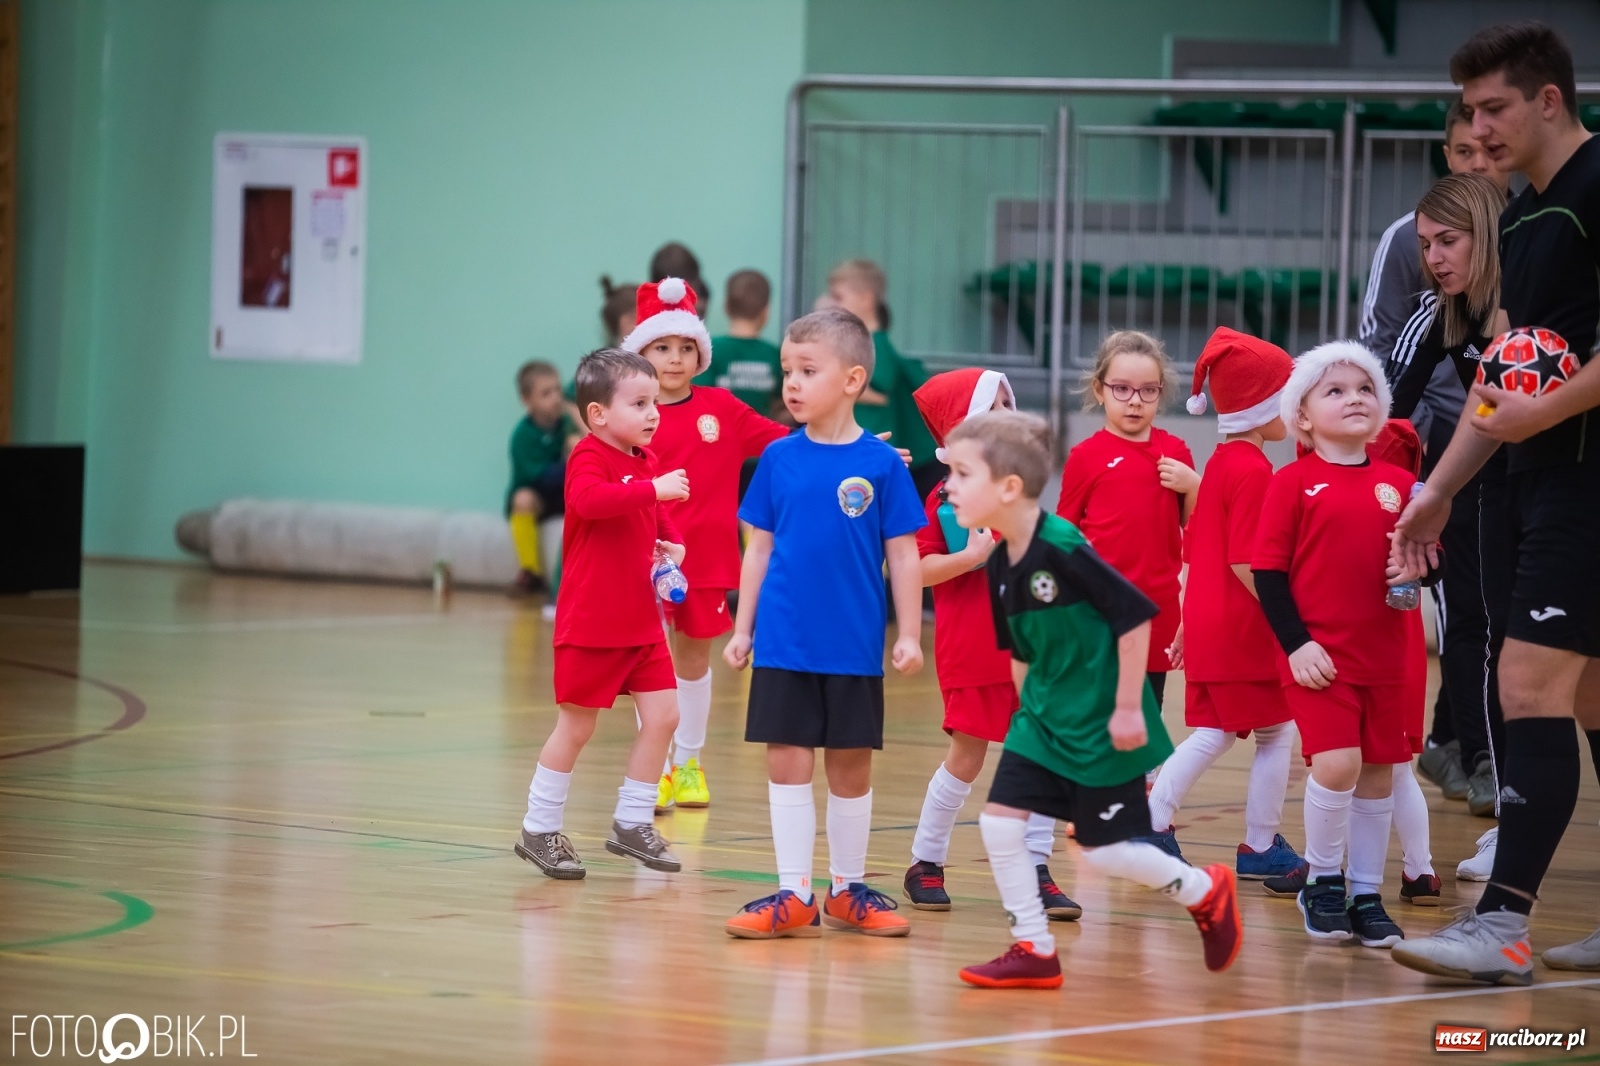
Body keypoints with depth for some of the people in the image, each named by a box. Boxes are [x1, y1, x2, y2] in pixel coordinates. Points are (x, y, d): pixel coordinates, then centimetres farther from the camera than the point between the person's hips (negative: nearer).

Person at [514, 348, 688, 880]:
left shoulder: (645, 462, 10)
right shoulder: (589, 458, -15)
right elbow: (589, 499, -37)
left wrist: (670, 541, 6)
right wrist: (653, 488, -42)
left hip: (641, 621, 7)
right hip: (591, 624, -7)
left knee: (662, 716, 1)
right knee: (575, 727, 2)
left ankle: (632, 824, 13)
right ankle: (539, 830, 15)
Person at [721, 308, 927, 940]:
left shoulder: (880, 464, -5)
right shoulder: (779, 459, 1)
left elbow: (903, 555, -2)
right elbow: (760, 548, 8)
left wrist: (909, 635, -6)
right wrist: (742, 628, 6)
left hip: (854, 649, -2)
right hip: (784, 644, 2)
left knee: (850, 766, 9)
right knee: (787, 763, 2)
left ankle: (847, 889, 21)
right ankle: (794, 895, 8)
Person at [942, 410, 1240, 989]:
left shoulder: (1063, 549, -23)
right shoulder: (1000, 564, 1)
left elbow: (1135, 615, -20)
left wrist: (1127, 707, -18)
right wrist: (1031, 708, 15)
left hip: (1100, 722, -7)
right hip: (1043, 716, 7)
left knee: (1104, 849, 0)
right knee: (1000, 819, -4)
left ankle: (1205, 892, 25)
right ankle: (1034, 951, 8)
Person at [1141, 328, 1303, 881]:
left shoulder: (1219, 463, 12)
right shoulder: (1254, 472, -17)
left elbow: (1193, 549, 17)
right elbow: (1245, 563, -22)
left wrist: (1185, 622, 22)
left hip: (1206, 622, 9)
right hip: (1244, 628, -9)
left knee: (1214, 733, 14)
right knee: (1277, 733, 4)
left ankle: (1152, 822, 7)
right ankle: (1260, 846, 10)